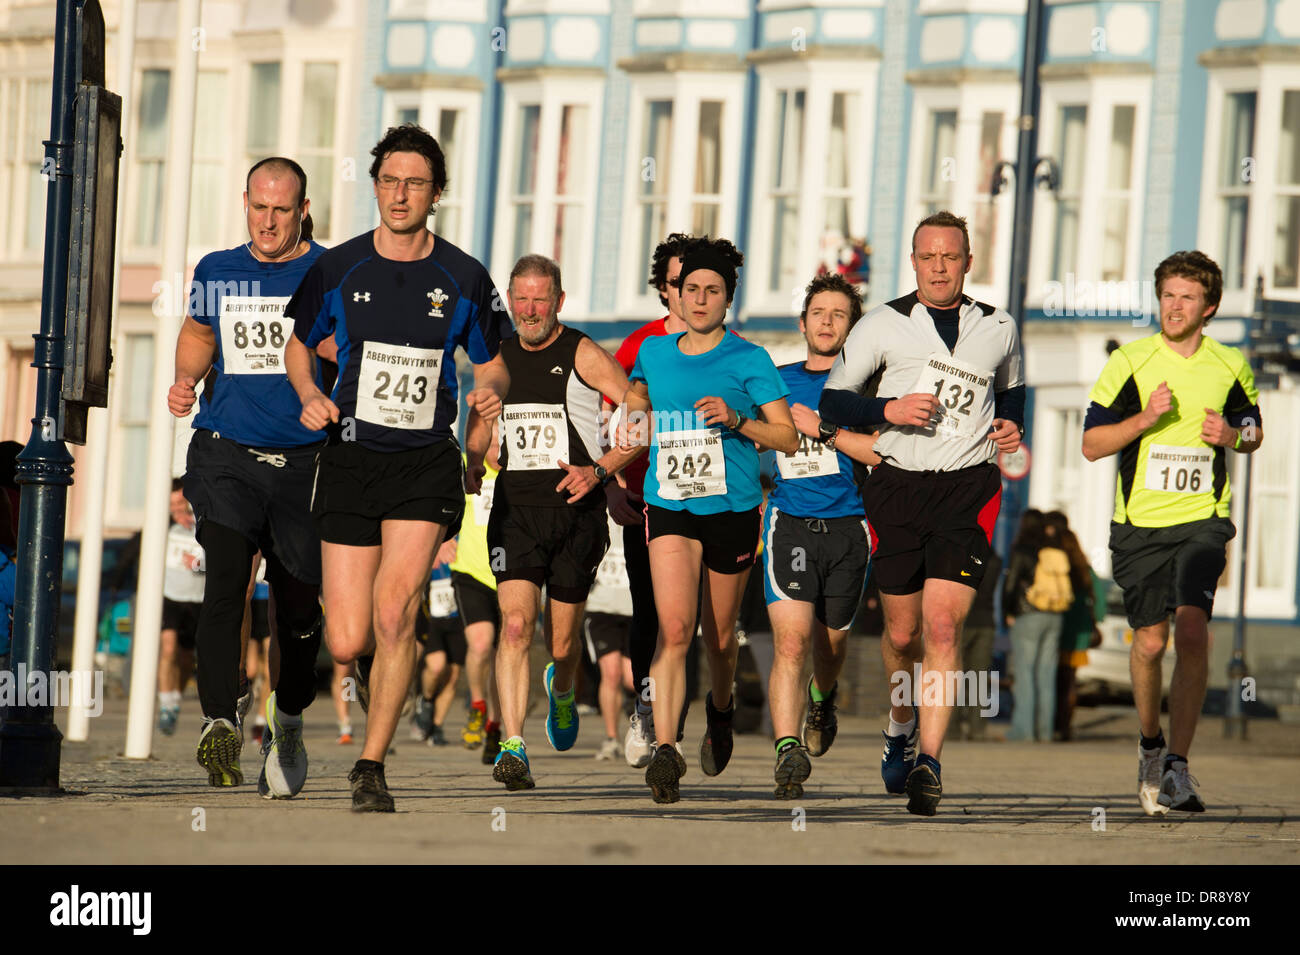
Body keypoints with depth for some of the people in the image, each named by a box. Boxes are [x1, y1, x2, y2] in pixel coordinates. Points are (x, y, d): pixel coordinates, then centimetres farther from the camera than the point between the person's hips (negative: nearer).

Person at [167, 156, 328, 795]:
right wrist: (183, 381, 10)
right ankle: (221, 726, -30)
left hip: (305, 461, -1)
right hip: (226, 454, 1)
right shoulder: (217, 274, 11)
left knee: (299, 606, 4)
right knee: (226, 580, -20)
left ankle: (288, 720, 31)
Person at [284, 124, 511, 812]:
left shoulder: (463, 278, 1)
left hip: (427, 464, -1)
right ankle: (377, 673, 35)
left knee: (393, 612, -19)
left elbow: (488, 366, 15)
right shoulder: (337, 269, 2)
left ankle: (371, 767, -9)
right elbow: (299, 345, 15)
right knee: (347, 644, -3)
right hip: (351, 462, 1)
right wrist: (310, 395, -3)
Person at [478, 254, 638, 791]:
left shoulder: (584, 356, -4)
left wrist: (600, 469, -15)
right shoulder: (498, 359, 9)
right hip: (515, 510, 2)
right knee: (516, 623, -18)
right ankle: (512, 748, -23)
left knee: (562, 641, 7)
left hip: (576, 511, -2)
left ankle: (562, 689, 45)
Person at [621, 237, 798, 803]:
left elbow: (788, 437, -2)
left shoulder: (749, 360, -1)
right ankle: (665, 749, -25)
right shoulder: (654, 353, 9)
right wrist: (635, 414, 12)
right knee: (674, 630, -18)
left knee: (719, 635, 12)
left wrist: (736, 420, -17)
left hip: (732, 507, -1)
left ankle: (720, 710, 45)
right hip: (669, 508, 1)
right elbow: (637, 391, 33)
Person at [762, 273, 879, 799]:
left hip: (847, 526, 0)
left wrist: (820, 426, -15)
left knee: (830, 641, 15)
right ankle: (789, 752, -23)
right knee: (790, 641, -18)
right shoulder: (778, 380, 10)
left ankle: (823, 698, 51)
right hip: (789, 523, 0)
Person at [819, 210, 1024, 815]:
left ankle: (927, 761, -19)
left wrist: (1012, 426, 8)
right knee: (901, 633, 9)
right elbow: (833, 401, 4)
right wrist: (888, 409, -14)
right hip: (896, 487, 1)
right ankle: (902, 725, 38)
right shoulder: (884, 325, 4)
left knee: (942, 626, -15)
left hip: (968, 490, -1)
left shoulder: (998, 329, 11)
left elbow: (1013, 390, 30)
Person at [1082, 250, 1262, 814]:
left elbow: (1254, 434, 19)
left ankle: (1177, 767, -15)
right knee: (1150, 642, 4)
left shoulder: (1230, 368, 4)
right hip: (1140, 523, 0)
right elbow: (1091, 444, -2)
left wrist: (1232, 436, -4)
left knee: (1192, 631, -18)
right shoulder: (1129, 363, -2)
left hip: (1203, 520, 0)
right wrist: (1146, 418, -17)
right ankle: (1150, 742, 32)